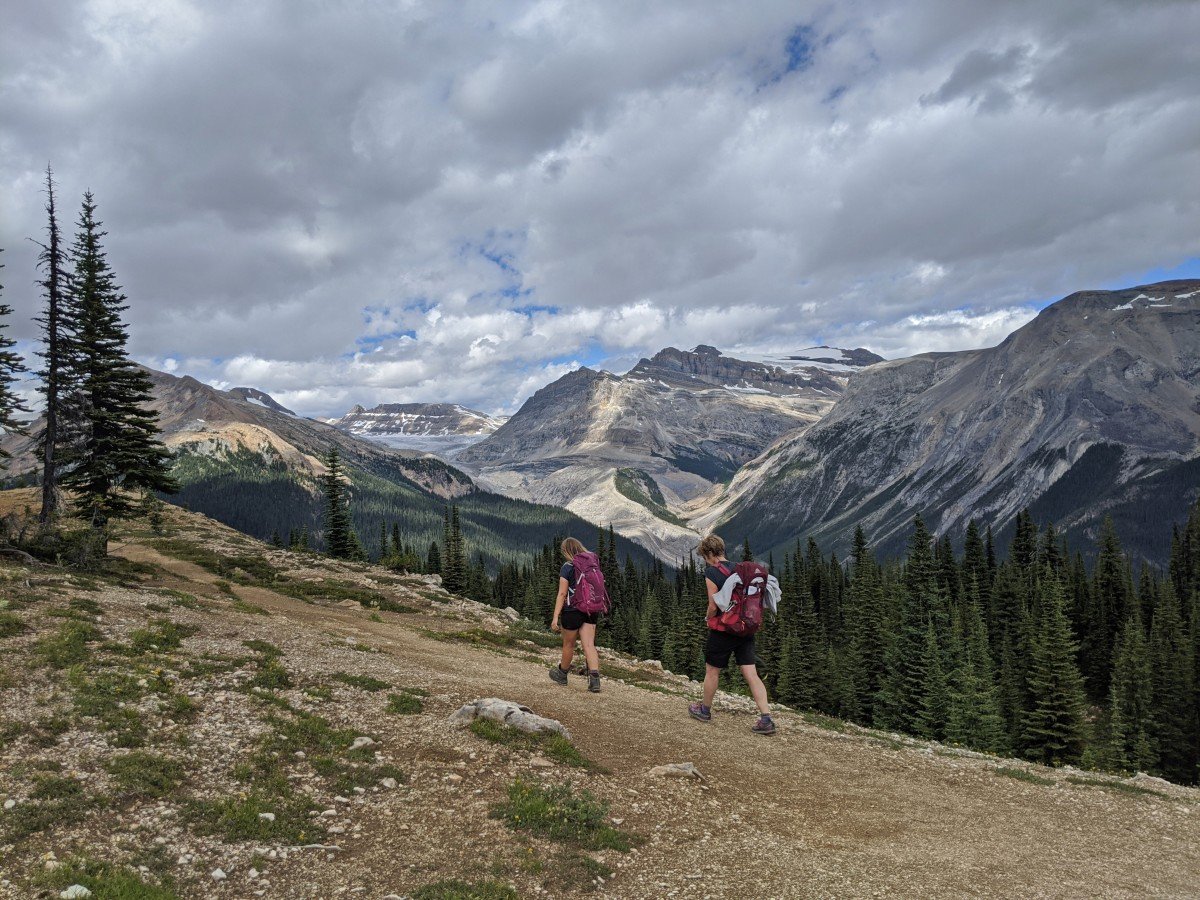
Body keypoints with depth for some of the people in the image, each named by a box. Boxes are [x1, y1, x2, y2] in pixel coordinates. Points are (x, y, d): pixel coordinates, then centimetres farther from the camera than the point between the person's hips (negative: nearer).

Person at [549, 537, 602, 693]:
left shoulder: (567, 567, -11)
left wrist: (555, 617, -14)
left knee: (569, 644, 14)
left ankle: (562, 674, 35)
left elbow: (562, 593, -14)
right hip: (590, 610, 5)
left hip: (572, 611, -5)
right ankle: (595, 678, -14)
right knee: (589, 645, 1)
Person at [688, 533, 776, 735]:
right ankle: (766, 719, -6)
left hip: (723, 630, -6)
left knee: (712, 671, 14)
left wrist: (708, 619, 4)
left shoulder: (711, 574, -14)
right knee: (751, 674, 2)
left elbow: (713, 606, -15)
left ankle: (705, 709, 31)